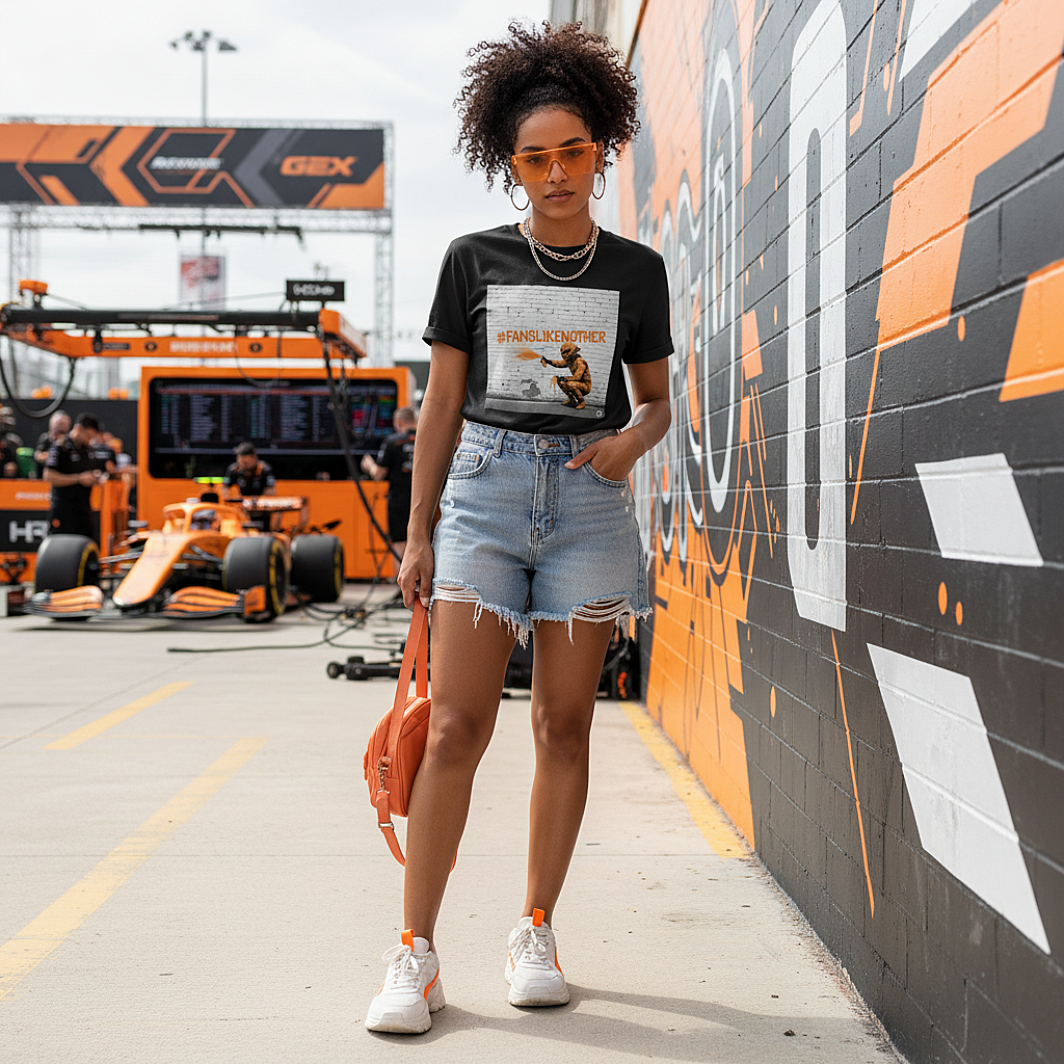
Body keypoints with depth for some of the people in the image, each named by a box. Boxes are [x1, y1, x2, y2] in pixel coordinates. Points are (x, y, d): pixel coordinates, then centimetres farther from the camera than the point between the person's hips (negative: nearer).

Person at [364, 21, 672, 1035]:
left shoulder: (635, 270, 9)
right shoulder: (474, 260, 6)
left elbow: (655, 399, 16)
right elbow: (441, 402, 7)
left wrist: (632, 441, -8)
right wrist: (417, 532, 5)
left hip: (589, 497, 1)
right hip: (485, 486, -1)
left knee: (563, 724, 3)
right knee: (457, 725, -8)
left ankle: (534, 934, 16)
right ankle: (415, 953, -3)